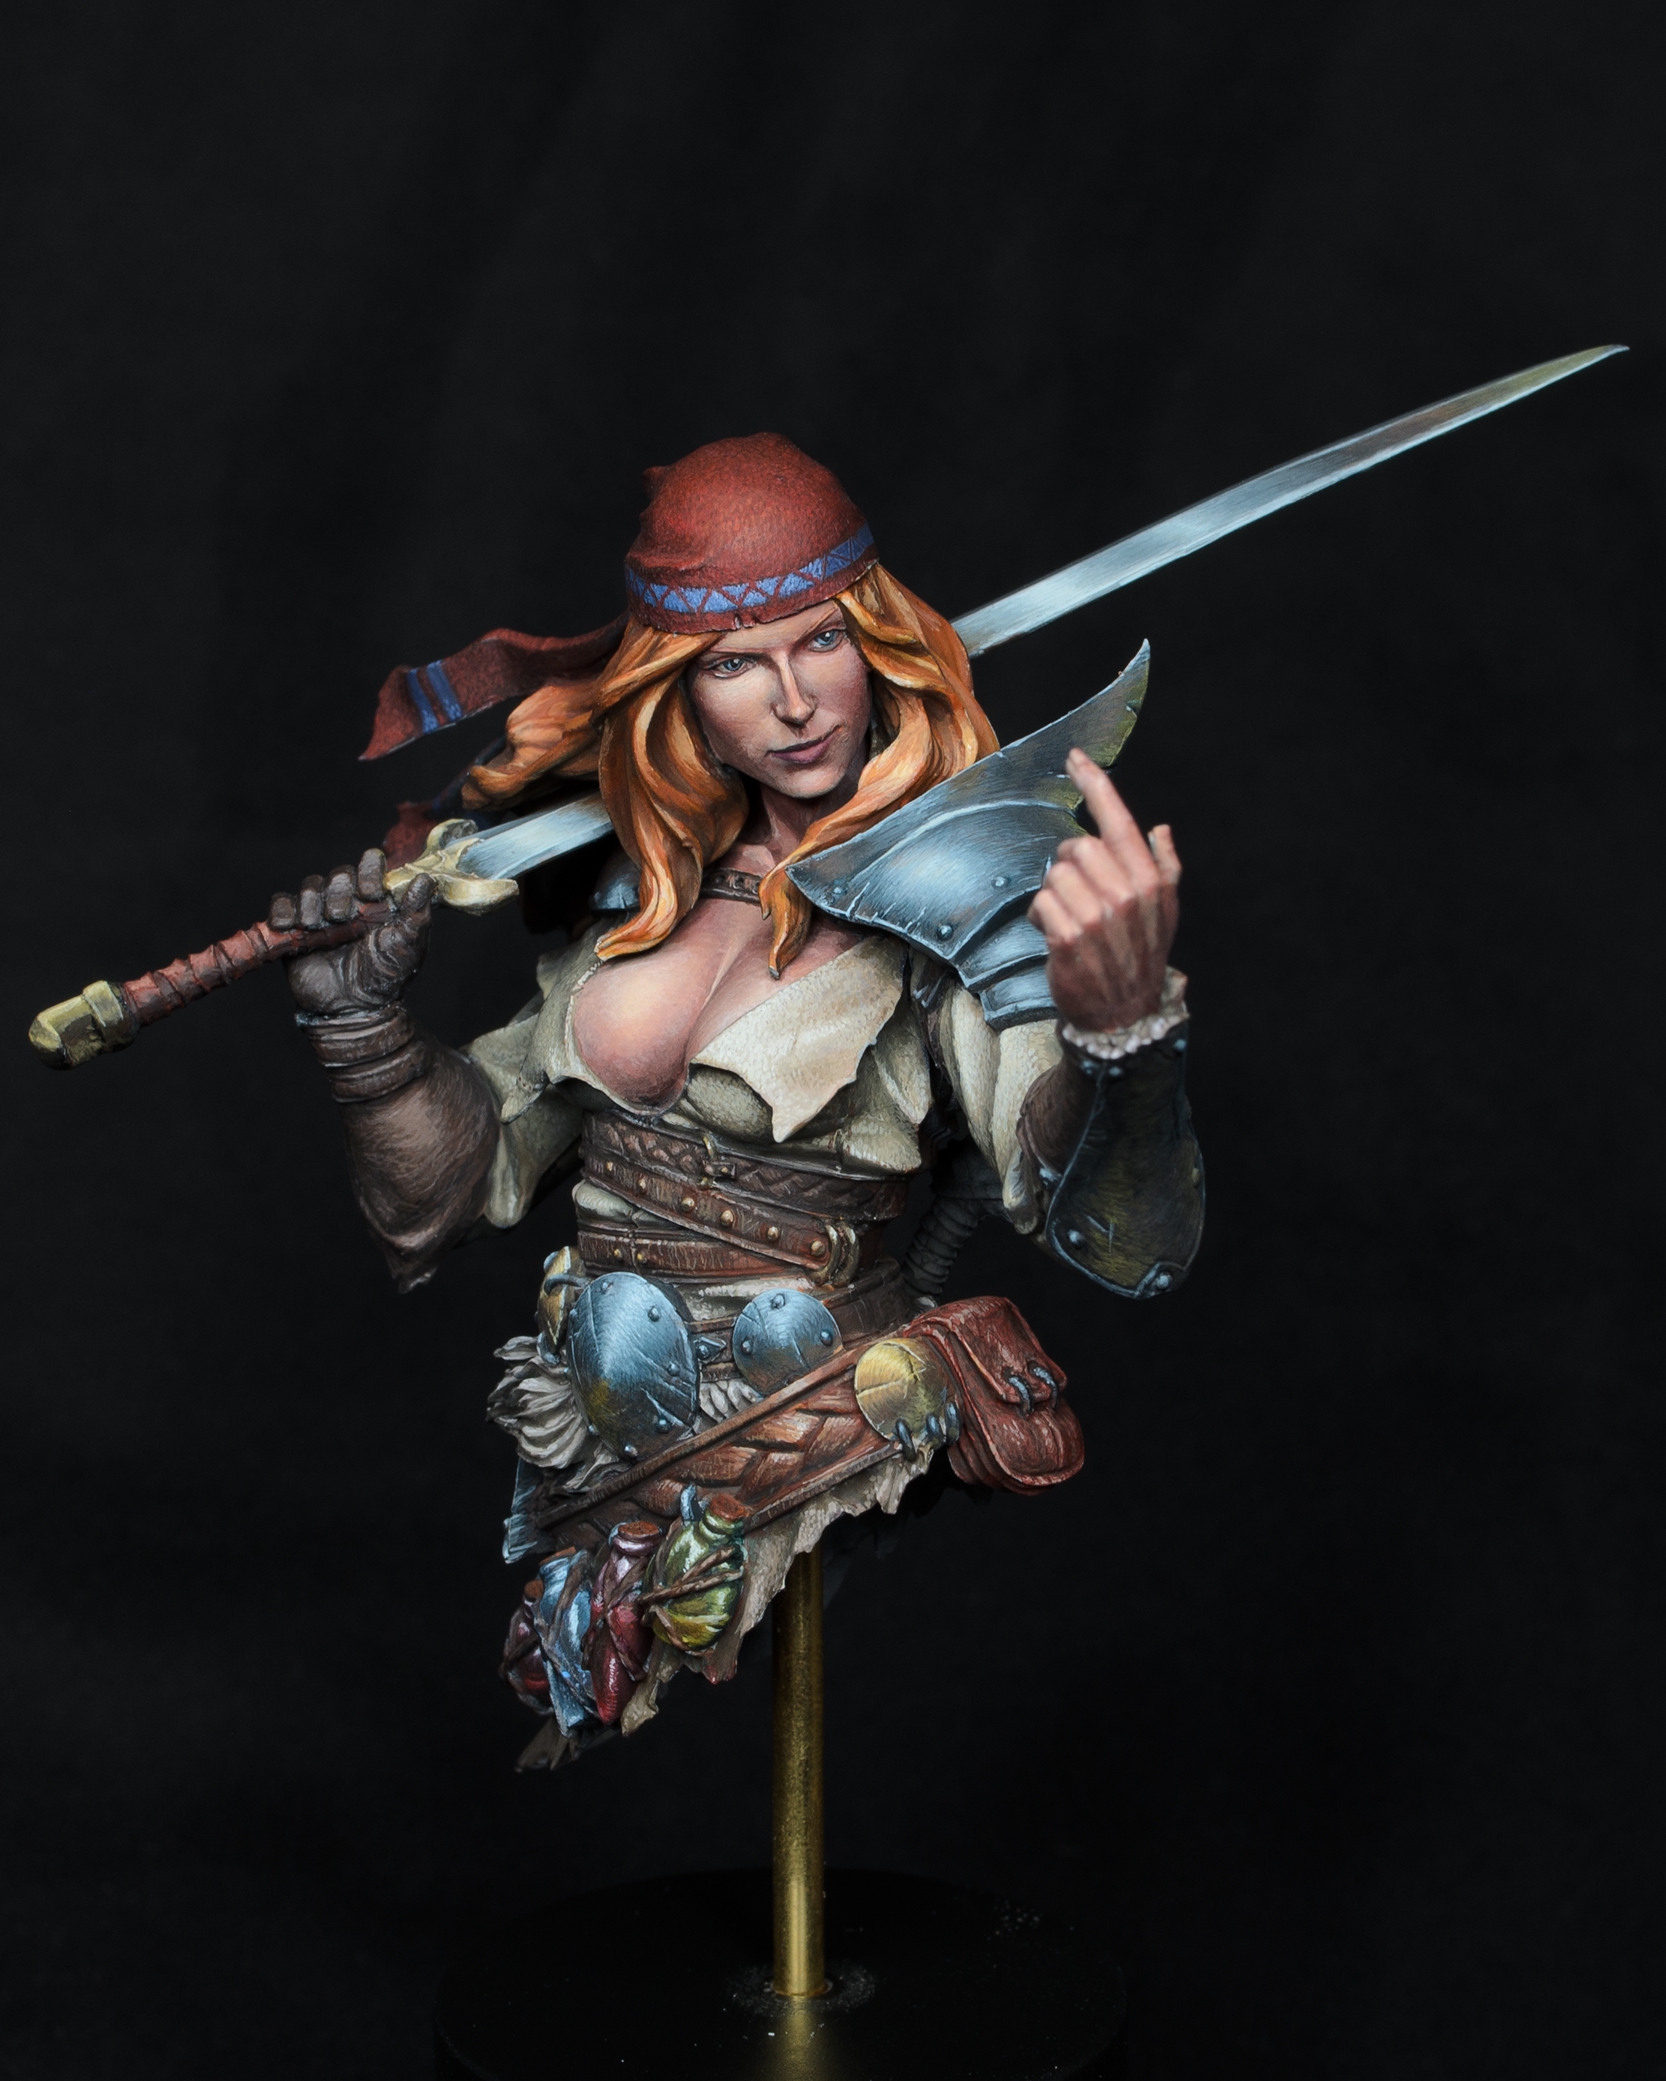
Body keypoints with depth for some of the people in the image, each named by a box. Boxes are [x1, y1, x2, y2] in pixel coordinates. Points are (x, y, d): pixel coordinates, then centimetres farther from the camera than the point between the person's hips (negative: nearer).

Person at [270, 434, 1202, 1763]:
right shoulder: (664, 878, 7)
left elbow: (1126, 1245, -26)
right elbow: (476, 1173, 15)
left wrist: (1120, 1019, -45)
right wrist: (363, 1018, -2)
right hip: (592, 1442, 3)